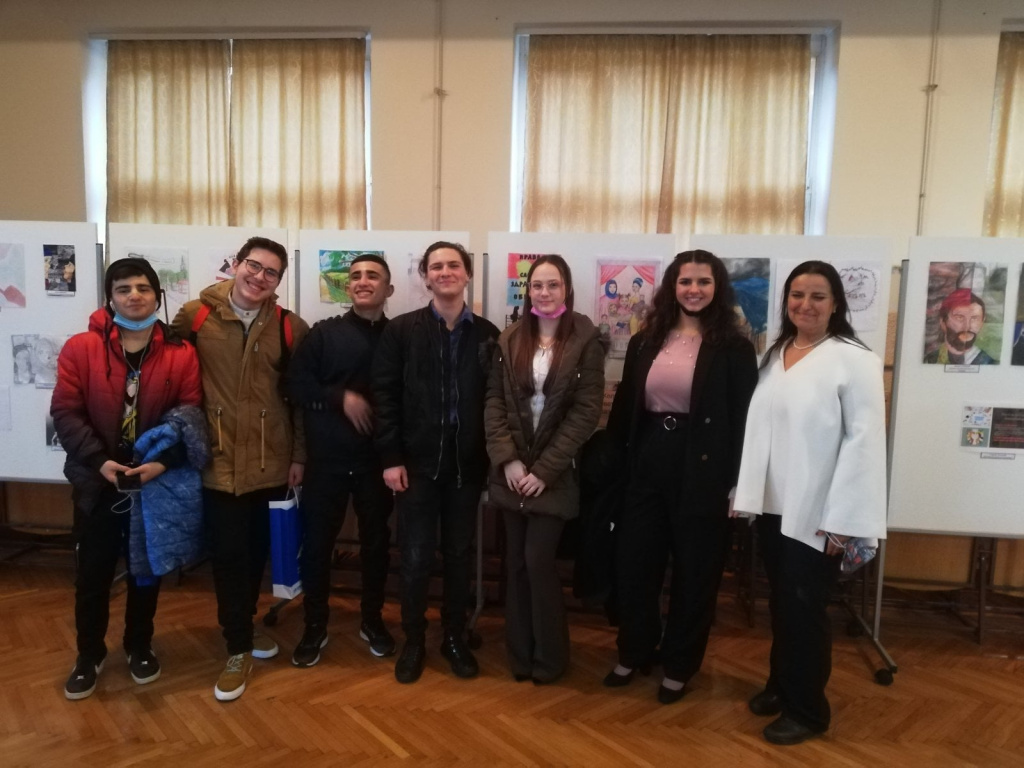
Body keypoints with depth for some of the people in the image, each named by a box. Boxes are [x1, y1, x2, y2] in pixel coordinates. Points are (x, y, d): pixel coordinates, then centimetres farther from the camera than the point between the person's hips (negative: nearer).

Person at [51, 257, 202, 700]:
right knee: (92, 572, 12)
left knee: (146, 570, 14)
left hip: (157, 482, 0)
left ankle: (140, 647, 35)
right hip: (96, 482, 0)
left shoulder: (181, 354, -6)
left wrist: (163, 461, -18)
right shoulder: (80, 349, -5)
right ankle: (89, 655, 32)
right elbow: (65, 413, -7)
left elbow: (191, 415, -7)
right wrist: (99, 460, -17)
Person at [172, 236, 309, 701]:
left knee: (257, 553, 16)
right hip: (218, 462, -2)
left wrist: (299, 455, 3)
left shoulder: (290, 328, 0)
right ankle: (238, 649, 22)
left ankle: (242, 630, 40)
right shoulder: (195, 317, -3)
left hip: (272, 464, 2)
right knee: (228, 556, 4)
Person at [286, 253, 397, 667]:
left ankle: (372, 620, 31)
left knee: (376, 540, 12)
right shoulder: (324, 333, 3)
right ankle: (315, 626, 24)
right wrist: (341, 398, -15)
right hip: (327, 456, 0)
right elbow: (296, 384, -3)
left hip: (378, 457, 0)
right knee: (317, 541, 7)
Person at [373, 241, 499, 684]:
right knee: (416, 557, 6)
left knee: (459, 554, 13)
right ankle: (413, 641, 24)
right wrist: (391, 458, -9)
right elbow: (385, 397, -4)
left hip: (467, 463, 2)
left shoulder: (487, 334, 4)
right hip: (417, 461, -1)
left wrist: (492, 457, -1)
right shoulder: (401, 330, -1)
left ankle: (455, 638, 29)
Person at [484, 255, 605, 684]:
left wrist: (545, 469, -13)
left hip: (555, 474, -3)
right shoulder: (510, 340, 6)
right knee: (516, 562, 9)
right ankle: (520, 653, 26)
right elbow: (494, 402, 2)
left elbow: (586, 412, -9)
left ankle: (549, 656, 17)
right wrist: (507, 459, -10)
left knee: (538, 559, -5)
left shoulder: (585, 341, -4)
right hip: (512, 470, 3)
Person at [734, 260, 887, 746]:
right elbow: (759, 425, 9)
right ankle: (780, 684, 36)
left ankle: (807, 709, 23)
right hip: (772, 505, 6)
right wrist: (745, 491, 5)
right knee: (780, 601, 16)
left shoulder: (853, 359, -10)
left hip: (817, 511, -5)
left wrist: (841, 517, -15)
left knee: (805, 606, 4)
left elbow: (864, 439, -14)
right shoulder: (773, 355, 9)